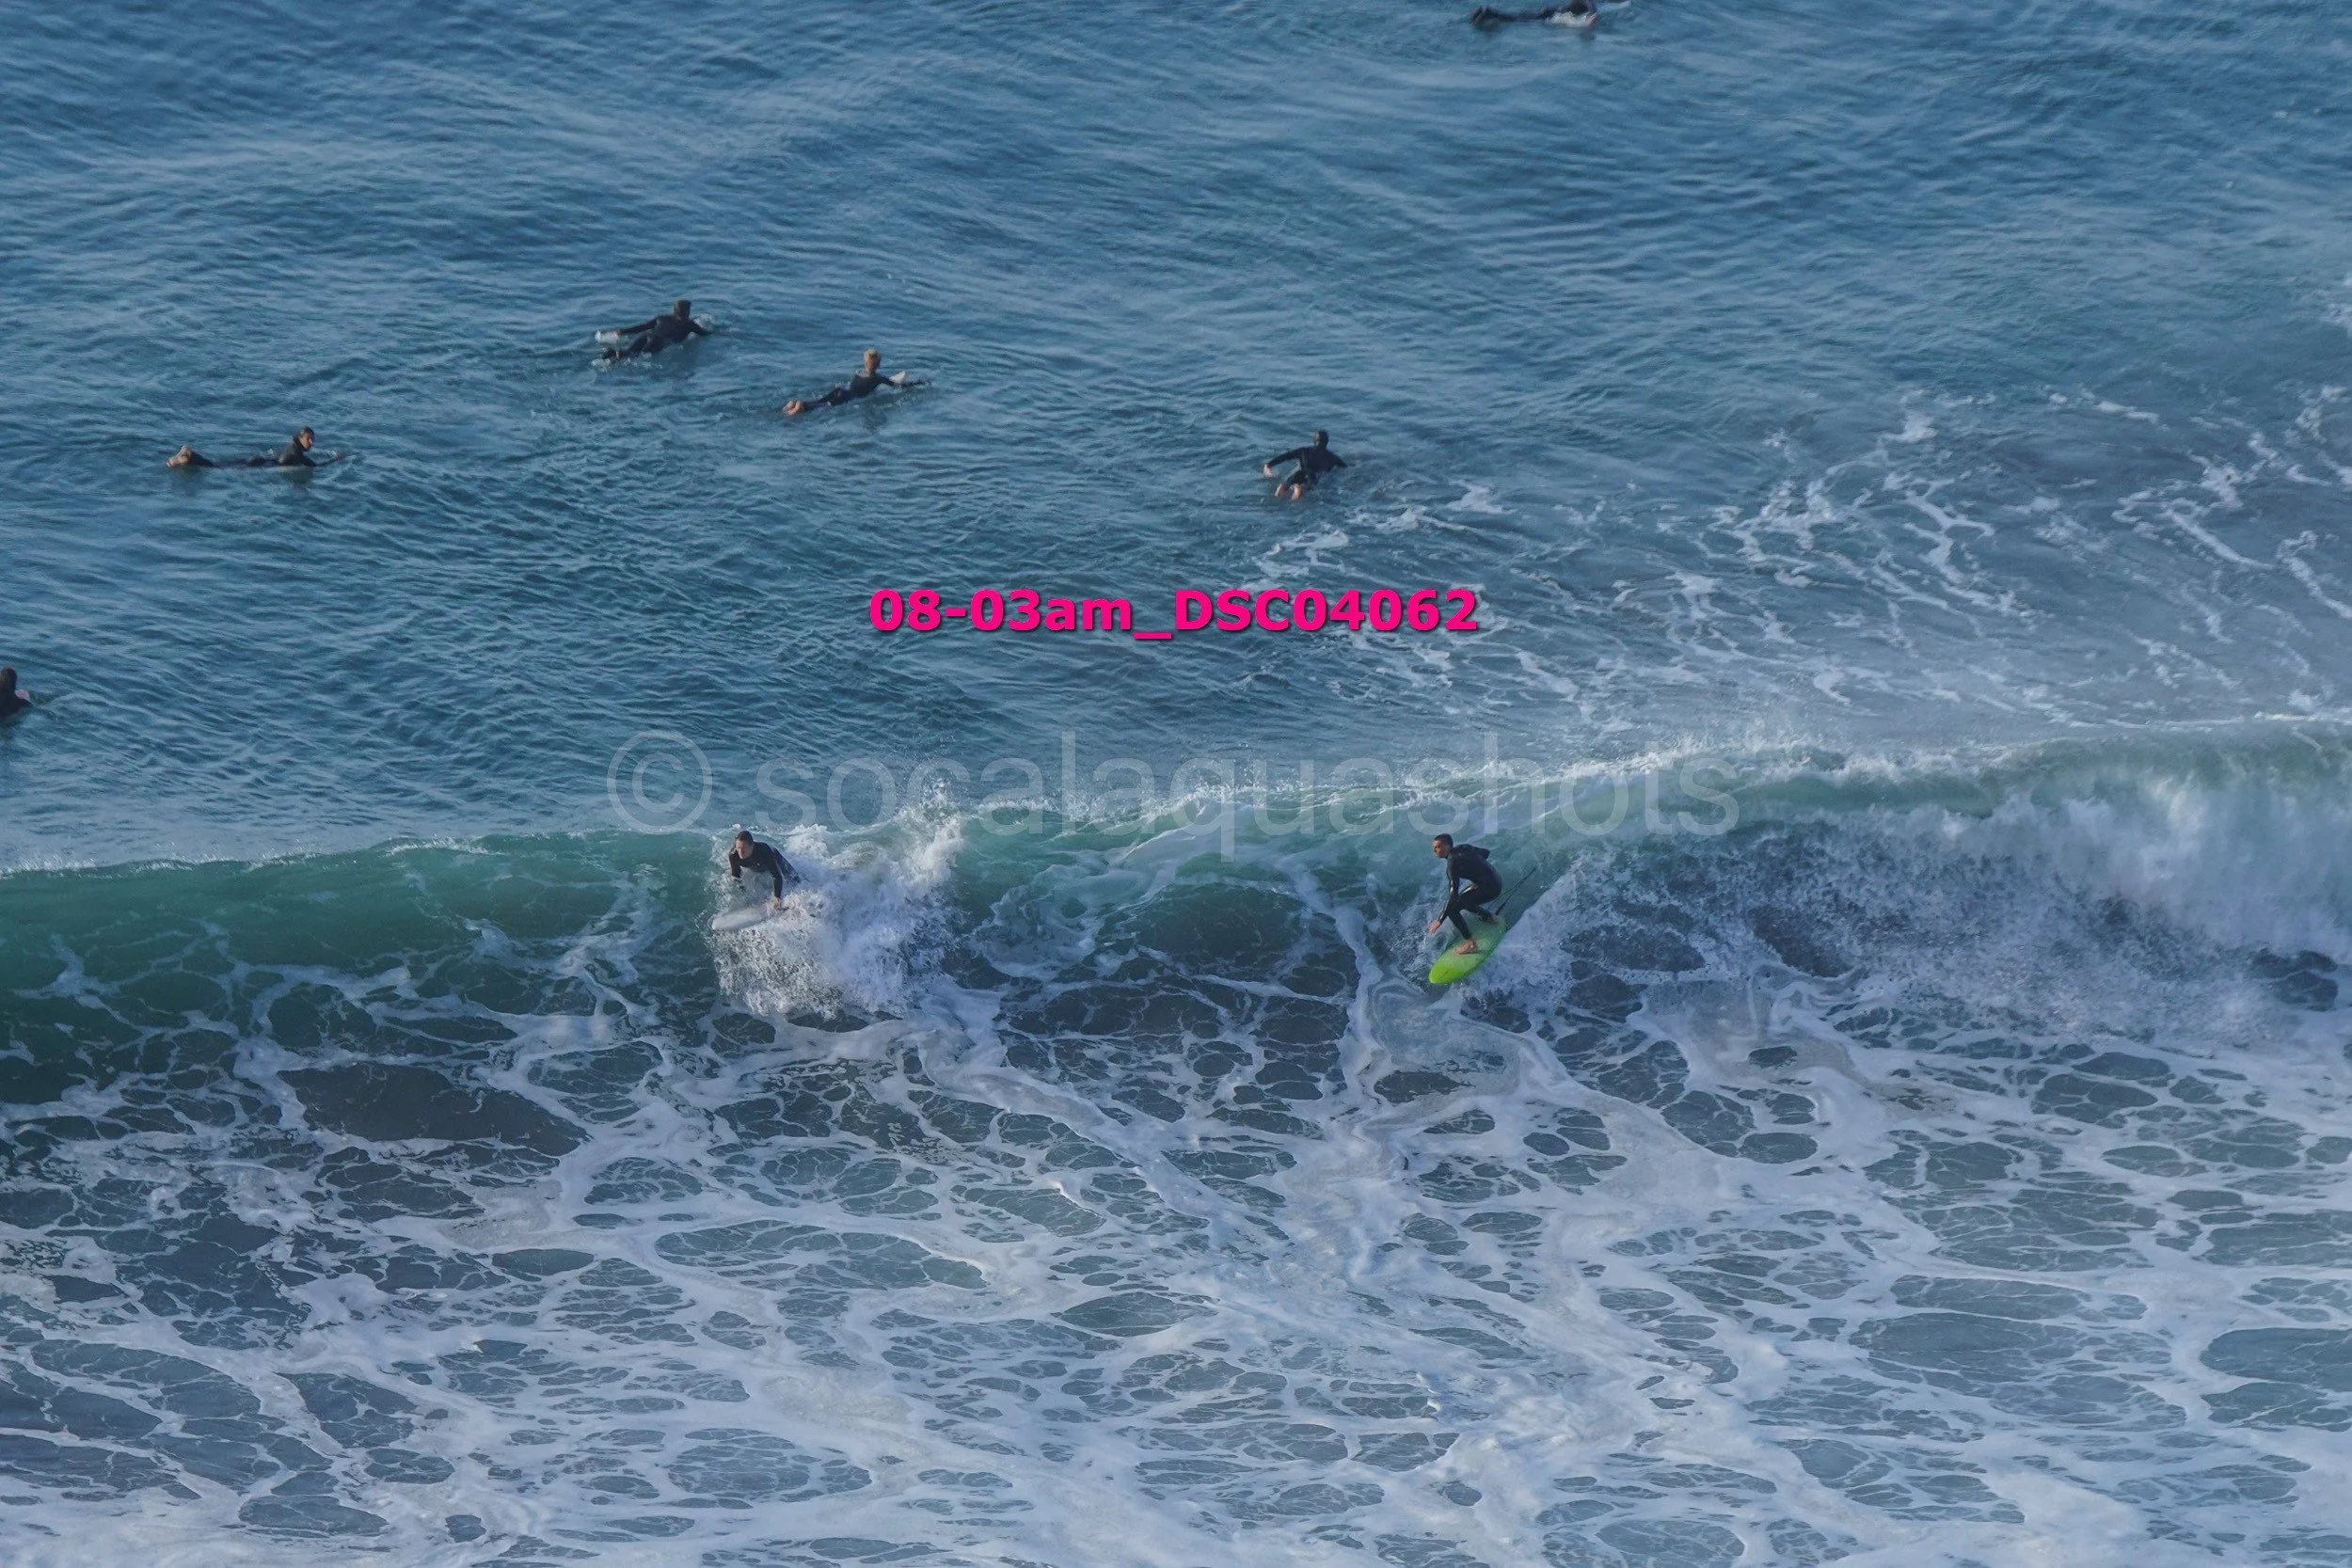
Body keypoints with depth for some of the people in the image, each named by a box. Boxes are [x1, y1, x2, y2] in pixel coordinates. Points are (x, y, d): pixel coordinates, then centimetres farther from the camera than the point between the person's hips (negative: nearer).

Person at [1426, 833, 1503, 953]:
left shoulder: (1453, 862, -20)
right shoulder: (1462, 848, 5)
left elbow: (1453, 893, -25)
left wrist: (1440, 920, -24)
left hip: (1489, 888, -9)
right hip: (1496, 881, 9)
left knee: (1452, 908, -13)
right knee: (1461, 899, 28)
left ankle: (1470, 944, -14)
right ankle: (1488, 918, 43)